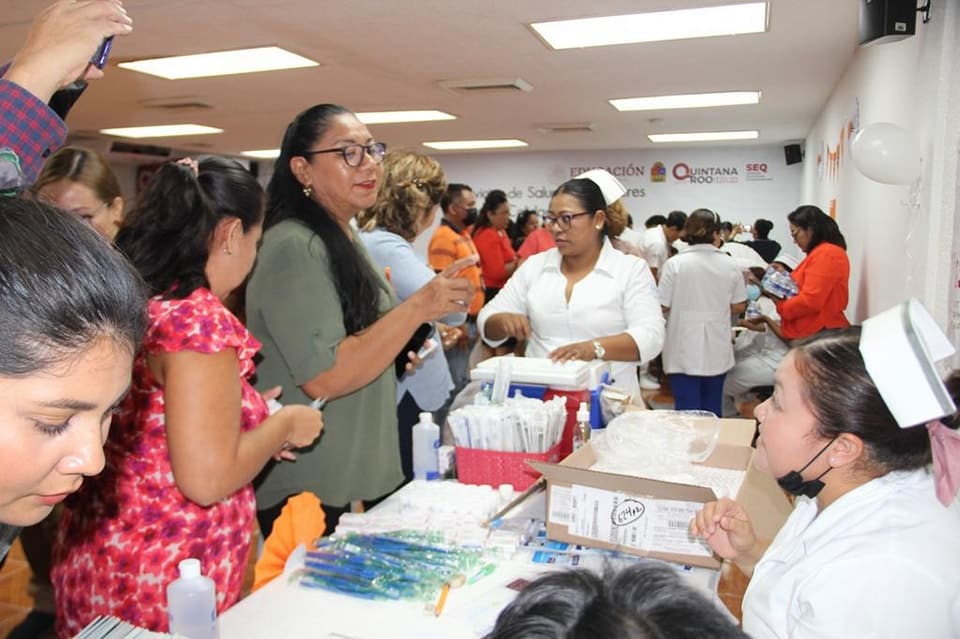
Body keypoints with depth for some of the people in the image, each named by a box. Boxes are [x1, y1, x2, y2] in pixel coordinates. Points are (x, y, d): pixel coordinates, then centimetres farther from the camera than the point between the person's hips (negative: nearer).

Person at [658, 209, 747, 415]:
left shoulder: (675, 264, -11)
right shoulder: (730, 265, -2)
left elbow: (663, 307, -10)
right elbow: (739, 306, 5)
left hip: (684, 352, -3)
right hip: (717, 351, 3)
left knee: (687, 411, 3)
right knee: (713, 410, 16)